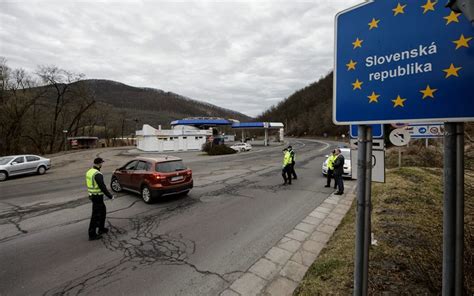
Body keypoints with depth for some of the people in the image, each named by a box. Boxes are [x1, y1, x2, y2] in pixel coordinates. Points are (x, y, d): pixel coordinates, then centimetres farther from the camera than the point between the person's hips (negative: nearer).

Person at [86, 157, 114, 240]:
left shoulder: (89, 171, 7)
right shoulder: (98, 174, -23)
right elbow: (103, 187, -23)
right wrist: (110, 196, -13)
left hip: (92, 195, 10)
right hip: (97, 197, -10)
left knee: (103, 210, 21)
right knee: (96, 215, -1)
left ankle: (101, 228, 31)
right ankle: (92, 235, 8)